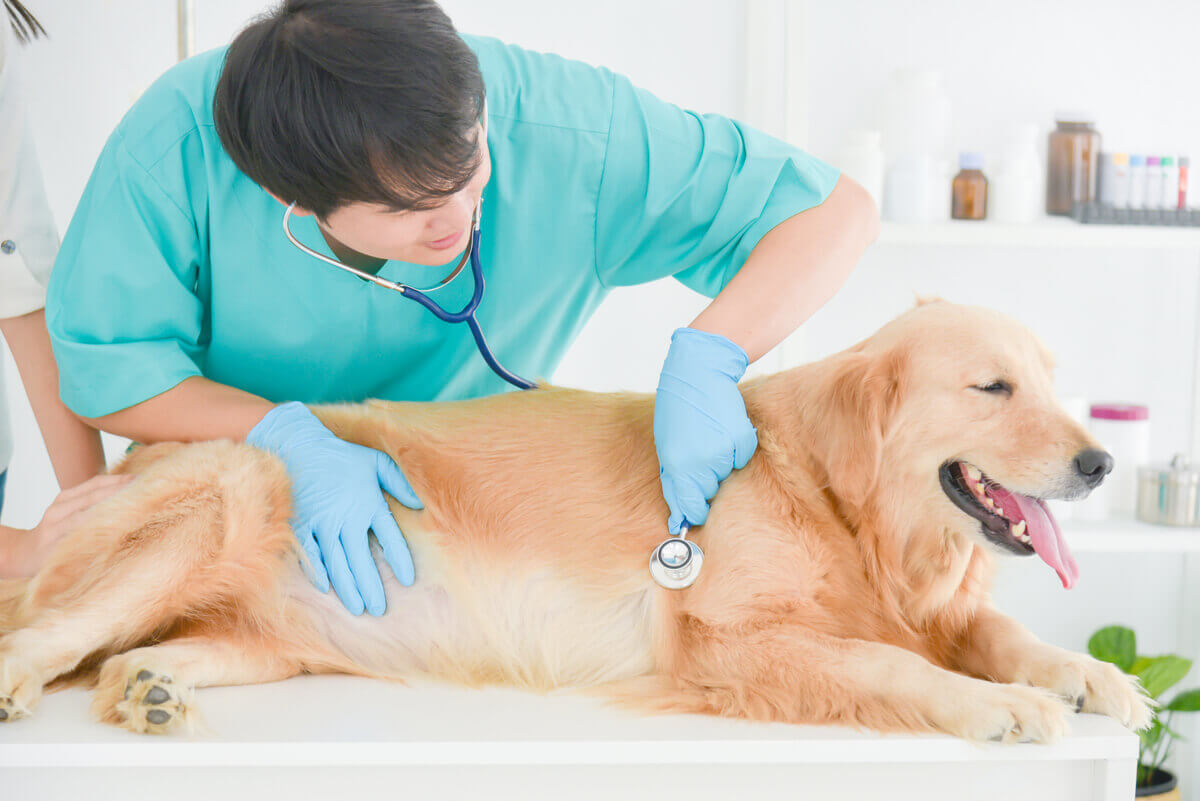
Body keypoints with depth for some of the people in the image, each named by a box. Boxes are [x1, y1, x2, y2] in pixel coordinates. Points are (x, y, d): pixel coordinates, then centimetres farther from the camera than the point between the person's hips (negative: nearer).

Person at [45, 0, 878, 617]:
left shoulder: (564, 127, -31)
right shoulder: (175, 144, -30)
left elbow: (838, 209, -23)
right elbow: (104, 371, -17)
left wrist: (704, 357, -40)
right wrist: (293, 439, -32)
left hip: (475, 488, 0)